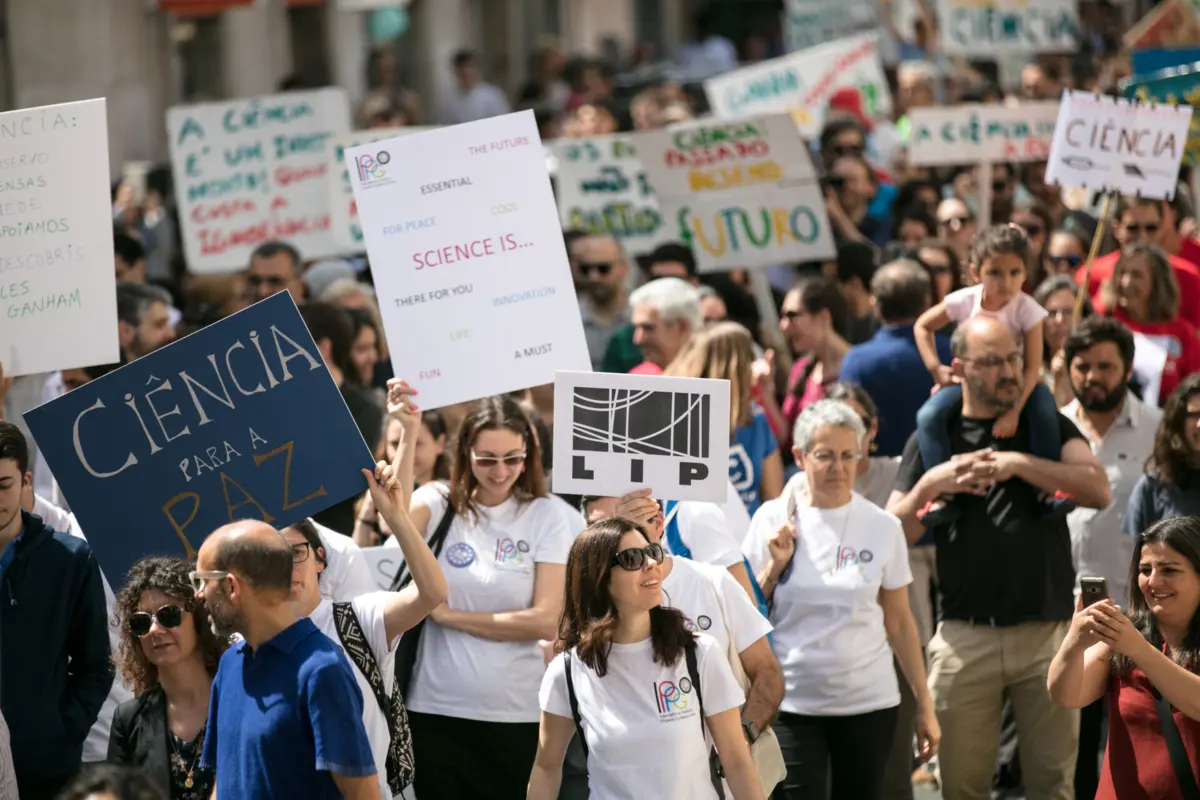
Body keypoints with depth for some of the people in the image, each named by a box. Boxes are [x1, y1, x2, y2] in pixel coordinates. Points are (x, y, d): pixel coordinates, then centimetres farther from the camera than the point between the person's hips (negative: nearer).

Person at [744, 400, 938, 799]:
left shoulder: (883, 527, 0)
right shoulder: (773, 519, -2)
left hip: (869, 703, 1)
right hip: (792, 704, -1)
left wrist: (925, 704, 4)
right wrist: (775, 565, -12)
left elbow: (899, 622, 6)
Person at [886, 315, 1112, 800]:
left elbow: (1098, 490, -9)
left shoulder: (1047, 426, 9)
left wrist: (1019, 464, -16)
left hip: (1048, 631, 0)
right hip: (965, 637, 0)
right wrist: (931, 484, -12)